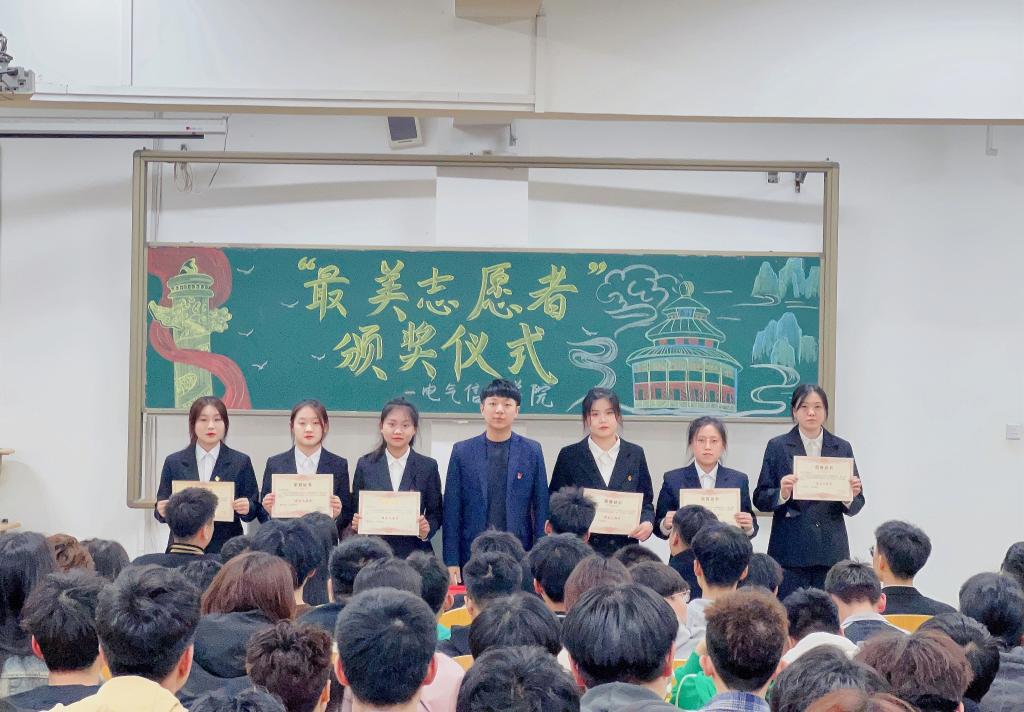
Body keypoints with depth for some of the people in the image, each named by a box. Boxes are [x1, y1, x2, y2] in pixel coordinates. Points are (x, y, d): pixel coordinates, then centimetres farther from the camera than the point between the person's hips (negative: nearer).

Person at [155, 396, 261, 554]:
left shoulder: (241, 462, 5)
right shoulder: (174, 462, 7)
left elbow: (254, 511, 5)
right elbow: (161, 511, 9)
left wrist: (247, 508, -16)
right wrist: (162, 511, -12)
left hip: (225, 547, -1)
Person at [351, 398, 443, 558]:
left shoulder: (428, 466, 5)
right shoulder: (365, 465, 7)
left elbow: (436, 513, 8)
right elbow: (356, 510, 10)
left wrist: (426, 529, -12)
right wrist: (356, 524, -11)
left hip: (414, 553, 0)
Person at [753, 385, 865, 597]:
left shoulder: (842, 448, 11)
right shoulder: (778, 447, 6)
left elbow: (855, 507, 11)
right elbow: (760, 500, 3)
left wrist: (851, 496, -11)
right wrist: (782, 494, -17)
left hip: (831, 550, 2)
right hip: (790, 552, -2)